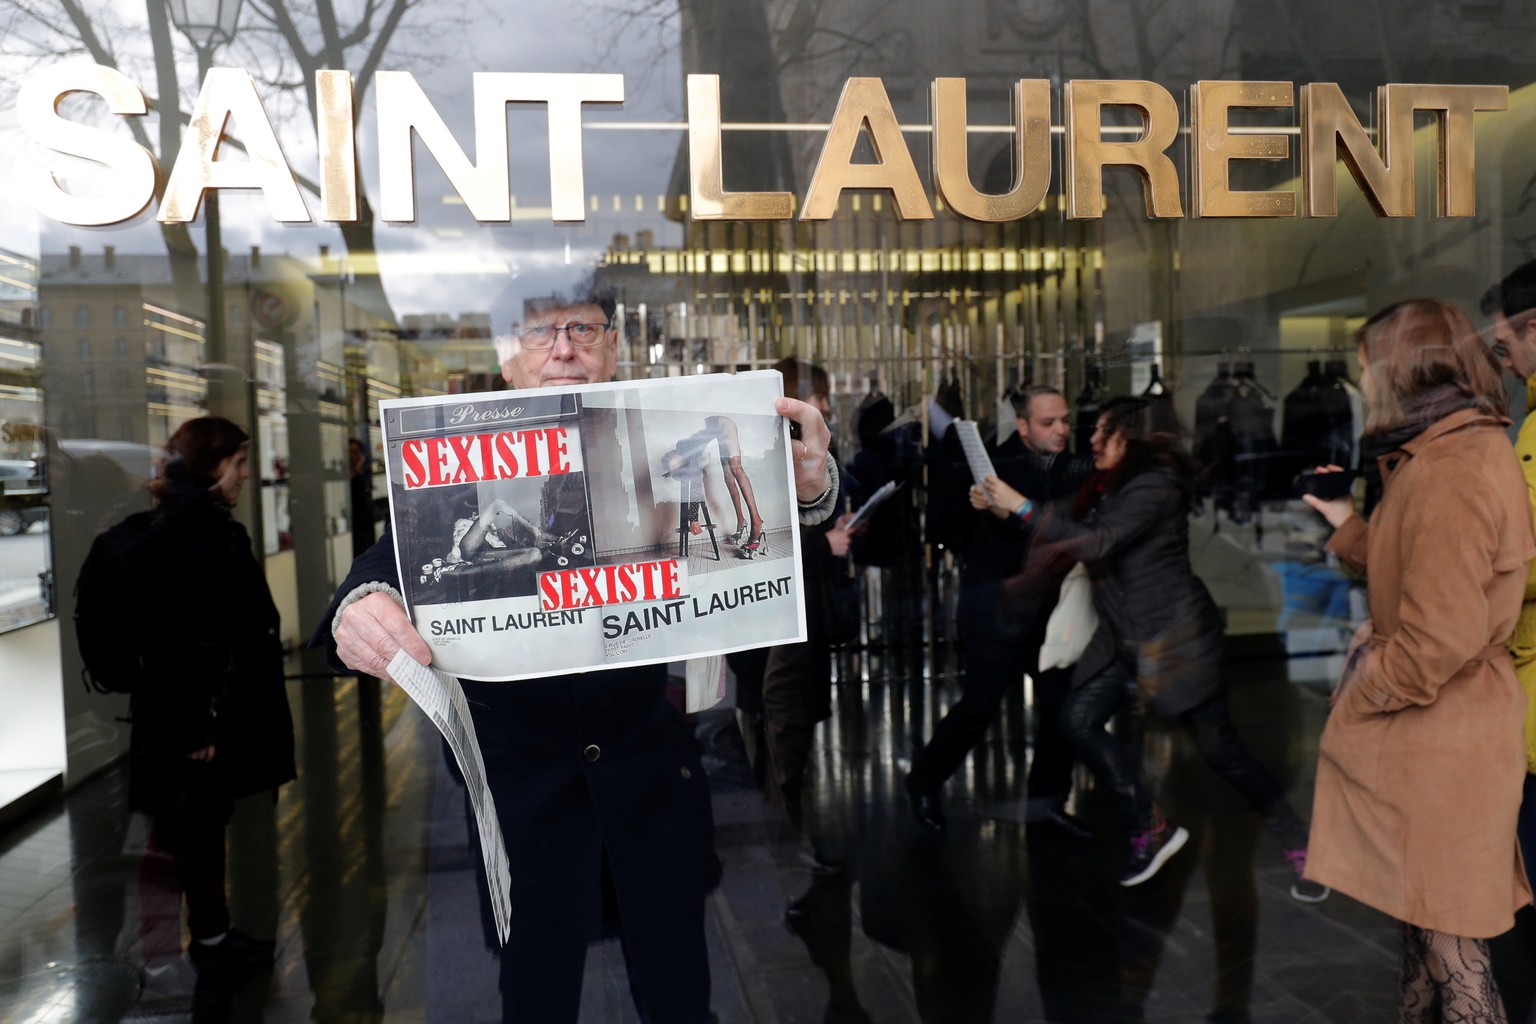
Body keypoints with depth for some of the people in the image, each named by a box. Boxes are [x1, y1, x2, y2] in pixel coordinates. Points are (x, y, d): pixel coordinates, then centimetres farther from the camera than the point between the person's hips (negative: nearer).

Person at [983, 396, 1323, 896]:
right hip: (1124, 639, 8)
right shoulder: (1107, 488, 11)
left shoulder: (1155, 487, -17)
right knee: (1079, 720, -6)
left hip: (1174, 637, -8)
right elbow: (1072, 533, 11)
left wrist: (1024, 507, -25)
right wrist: (1002, 507, 1)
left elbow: (1096, 541, -27)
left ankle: (1300, 848, 17)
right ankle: (1151, 828, 8)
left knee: (1219, 748, -2)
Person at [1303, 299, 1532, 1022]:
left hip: (1439, 742, -10)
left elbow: (1438, 641, -26)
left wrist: (1358, 693, -12)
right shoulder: (1472, 449, 11)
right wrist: (1348, 524, 19)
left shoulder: (1447, 475, -22)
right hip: (1433, 735, 10)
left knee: (1448, 947, 2)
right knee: (1424, 923, 20)